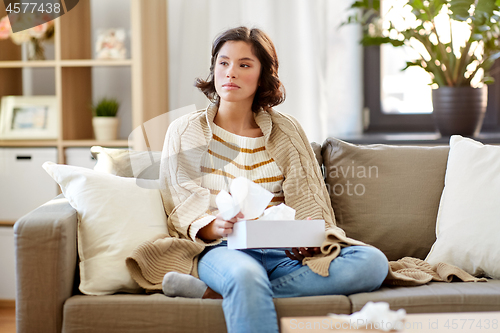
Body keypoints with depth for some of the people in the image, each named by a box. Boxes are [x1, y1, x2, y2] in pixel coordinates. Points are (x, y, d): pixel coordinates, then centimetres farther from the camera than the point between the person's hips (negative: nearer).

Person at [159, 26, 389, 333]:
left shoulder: (286, 130, 15)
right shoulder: (186, 132, 10)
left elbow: (310, 208, 11)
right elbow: (183, 215, 3)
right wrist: (215, 227, -20)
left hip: (285, 254, 5)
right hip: (223, 250, -4)